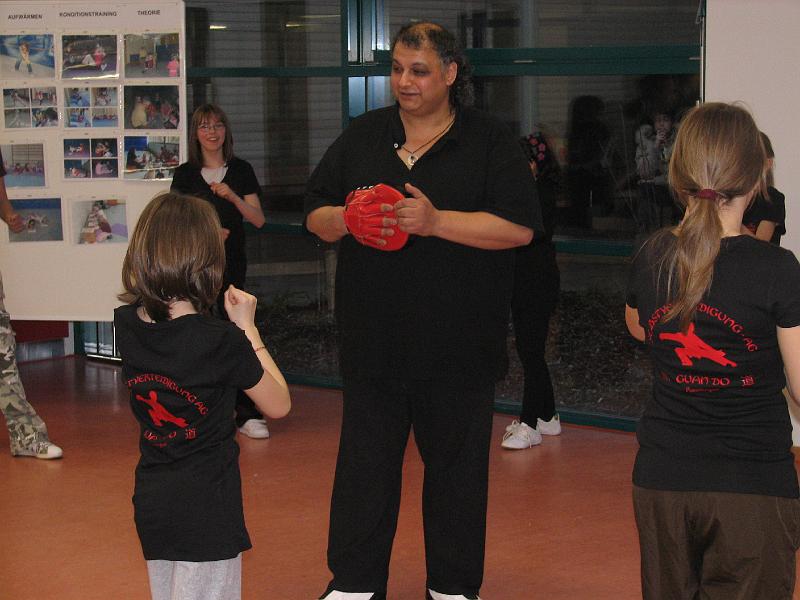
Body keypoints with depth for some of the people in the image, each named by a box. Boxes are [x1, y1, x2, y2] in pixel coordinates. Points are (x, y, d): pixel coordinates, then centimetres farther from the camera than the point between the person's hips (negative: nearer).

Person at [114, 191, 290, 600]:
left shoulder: (127, 325, -3)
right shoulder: (221, 341, -19)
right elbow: (279, 405, -5)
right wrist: (247, 327, -2)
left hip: (151, 501, 6)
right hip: (206, 507, -6)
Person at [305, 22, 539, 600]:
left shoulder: (490, 140, 0)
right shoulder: (363, 136, 11)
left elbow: (519, 227, -10)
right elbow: (316, 215, 12)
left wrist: (435, 221, -19)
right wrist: (345, 220, -11)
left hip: (459, 341, -2)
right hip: (374, 334, 3)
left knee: (456, 462, 6)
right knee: (365, 459, 5)